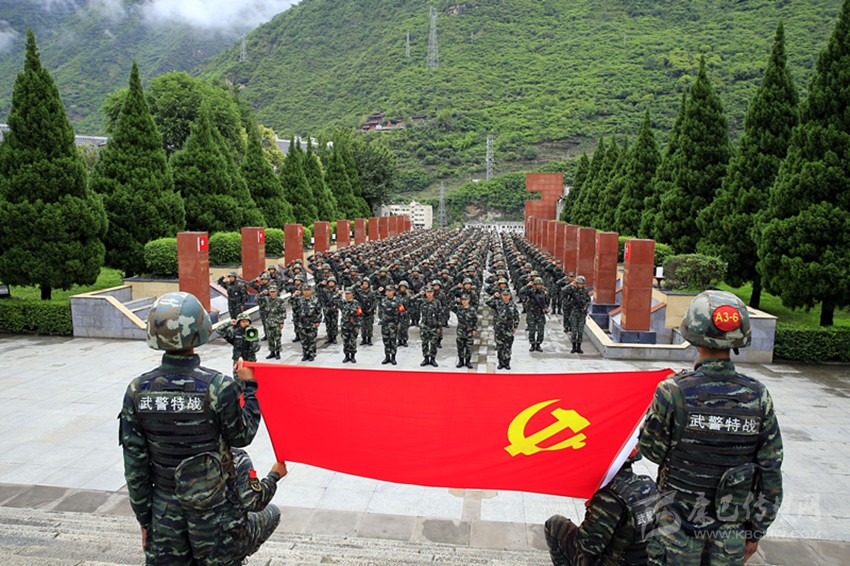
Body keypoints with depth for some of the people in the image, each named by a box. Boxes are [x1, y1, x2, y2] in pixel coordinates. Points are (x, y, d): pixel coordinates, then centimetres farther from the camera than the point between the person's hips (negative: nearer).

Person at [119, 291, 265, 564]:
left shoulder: (137, 390, -9)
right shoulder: (218, 387, -21)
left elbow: (134, 464, -3)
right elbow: (242, 436, -6)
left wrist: (144, 518, 9)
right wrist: (247, 386, 4)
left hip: (164, 510, 3)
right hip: (213, 511, -3)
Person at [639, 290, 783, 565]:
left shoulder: (674, 392, -20)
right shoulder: (758, 397, -9)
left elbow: (652, 450, -7)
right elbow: (771, 474, -2)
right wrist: (756, 532, 9)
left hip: (679, 530, -3)